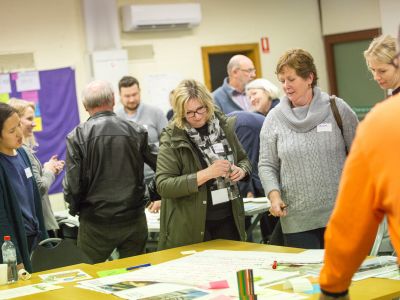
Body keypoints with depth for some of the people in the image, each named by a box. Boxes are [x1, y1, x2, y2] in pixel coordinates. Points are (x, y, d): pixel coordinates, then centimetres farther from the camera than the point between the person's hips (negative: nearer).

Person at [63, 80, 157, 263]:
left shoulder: (77, 136, -9)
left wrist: (75, 208, 8)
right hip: (134, 219, 2)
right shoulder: (137, 132, -3)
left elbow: (73, 184, -11)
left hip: (95, 222, -2)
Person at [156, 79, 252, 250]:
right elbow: (163, 185, -17)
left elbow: (243, 159, 18)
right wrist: (206, 174, -24)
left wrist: (241, 170, -6)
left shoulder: (223, 125, 3)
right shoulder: (172, 139, -10)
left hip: (229, 219, 4)